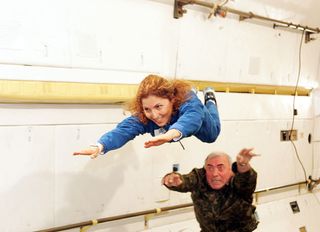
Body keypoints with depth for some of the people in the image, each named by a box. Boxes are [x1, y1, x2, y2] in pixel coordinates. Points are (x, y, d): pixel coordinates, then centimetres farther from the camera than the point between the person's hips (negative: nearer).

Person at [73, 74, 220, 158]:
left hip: (196, 115, -2)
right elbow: (122, 131, -59)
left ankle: (210, 100, 51)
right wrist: (100, 146, -82)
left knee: (211, 136, 31)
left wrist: (171, 133, -98)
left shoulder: (187, 102, -52)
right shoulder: (142, 116, -43)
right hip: (170, 116, 2)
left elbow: (191, 119, -74)